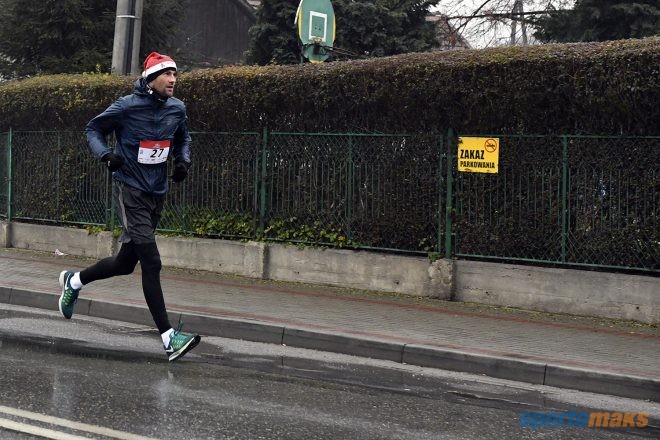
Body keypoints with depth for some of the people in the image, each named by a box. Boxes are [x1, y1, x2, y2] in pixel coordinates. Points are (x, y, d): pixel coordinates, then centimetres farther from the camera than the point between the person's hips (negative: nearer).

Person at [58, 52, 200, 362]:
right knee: (151, 262, -15)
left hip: (157, 193, 7)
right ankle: (169, 338, -15)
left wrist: (183, 161, 3)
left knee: (125, 263, 15)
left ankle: (74, 281, 43)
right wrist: (105, 154, -17)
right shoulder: (127, 107, -12)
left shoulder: (177, 109, 3)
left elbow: (183, 138, 22)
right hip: (130, 190, -7)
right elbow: (93, 128, 1)